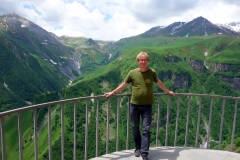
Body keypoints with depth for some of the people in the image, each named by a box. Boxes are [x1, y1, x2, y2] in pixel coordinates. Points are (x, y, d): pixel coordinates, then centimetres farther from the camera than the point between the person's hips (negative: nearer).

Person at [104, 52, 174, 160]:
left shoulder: (152, 72, -1)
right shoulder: (132, 73, -3)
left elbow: (159, 83, 17)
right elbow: (123, 85, 7)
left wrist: (168, 92, 27)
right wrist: (112, 93, 8)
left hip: (147, 105, -1)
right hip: (134, 105, 1)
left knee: (146, 129, -1)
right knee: (135, 128, 13)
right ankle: (138, 148, 33)